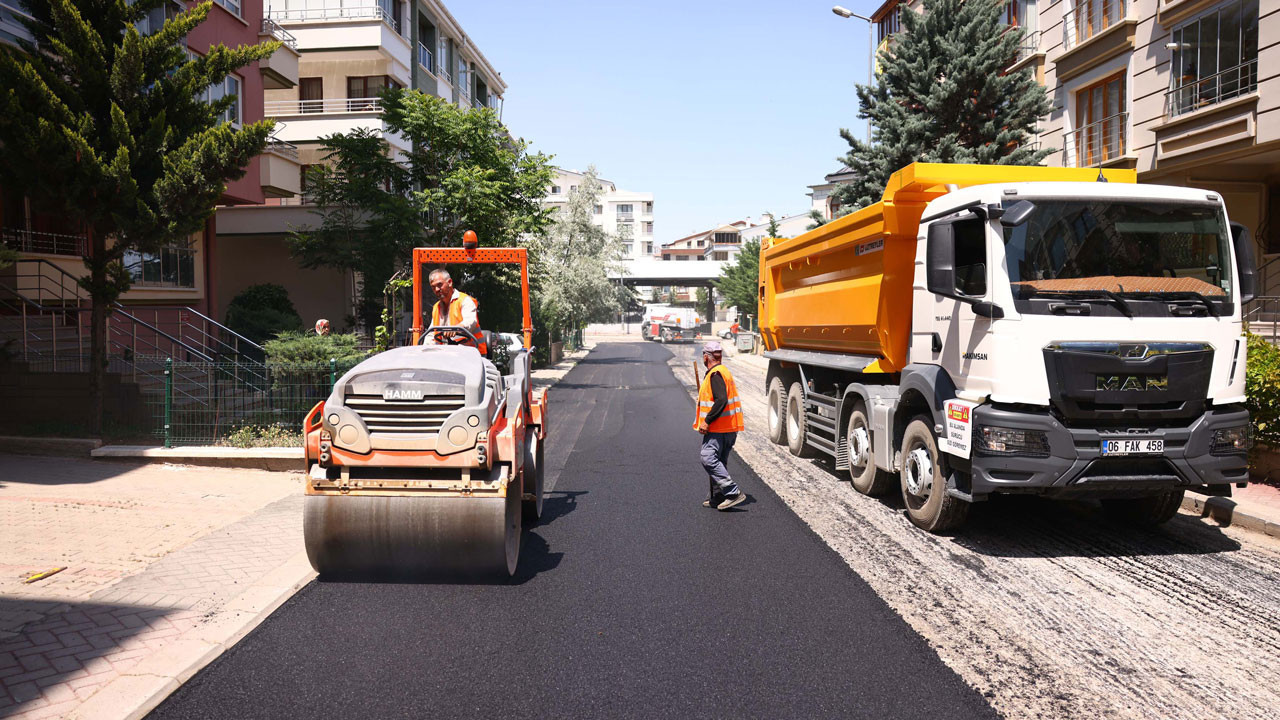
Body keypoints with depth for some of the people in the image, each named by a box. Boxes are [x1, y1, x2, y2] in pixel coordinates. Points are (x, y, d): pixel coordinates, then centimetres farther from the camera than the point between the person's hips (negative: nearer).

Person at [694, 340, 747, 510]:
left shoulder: (715, 374, -15)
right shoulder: (724, 371, 18)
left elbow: (721, 400, -25)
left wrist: (707, 421, -23)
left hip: (717, 427, -10)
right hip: (729, 428, 10)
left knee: (709, 459, -14)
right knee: (718, 462, 14)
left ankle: (733, 492, -17)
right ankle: (718, 497, 18)